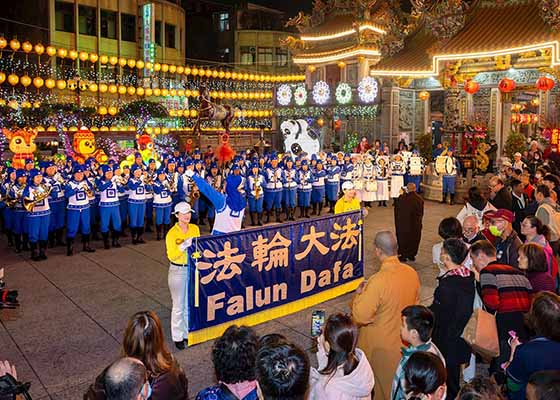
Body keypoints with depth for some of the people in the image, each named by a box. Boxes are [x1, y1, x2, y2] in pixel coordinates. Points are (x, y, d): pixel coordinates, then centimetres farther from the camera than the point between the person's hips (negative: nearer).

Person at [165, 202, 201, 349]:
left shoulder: (195, 229, 1)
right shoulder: (172, 233, -13)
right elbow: (171, 256, -18)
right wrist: (184, 245, -30)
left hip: (193, 269, 4)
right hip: (178, 271, -4)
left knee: (191, 304, 14)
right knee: (179, 306, 6)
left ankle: (188, 333, 29)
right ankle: (178, 337, 21)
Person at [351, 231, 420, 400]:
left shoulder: (378, 281, -31)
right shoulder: (412, 273, -10)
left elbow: (360, 316, -26)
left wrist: (358, 295, -9)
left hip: (380, 347, -6)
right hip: (404, 341, 6)